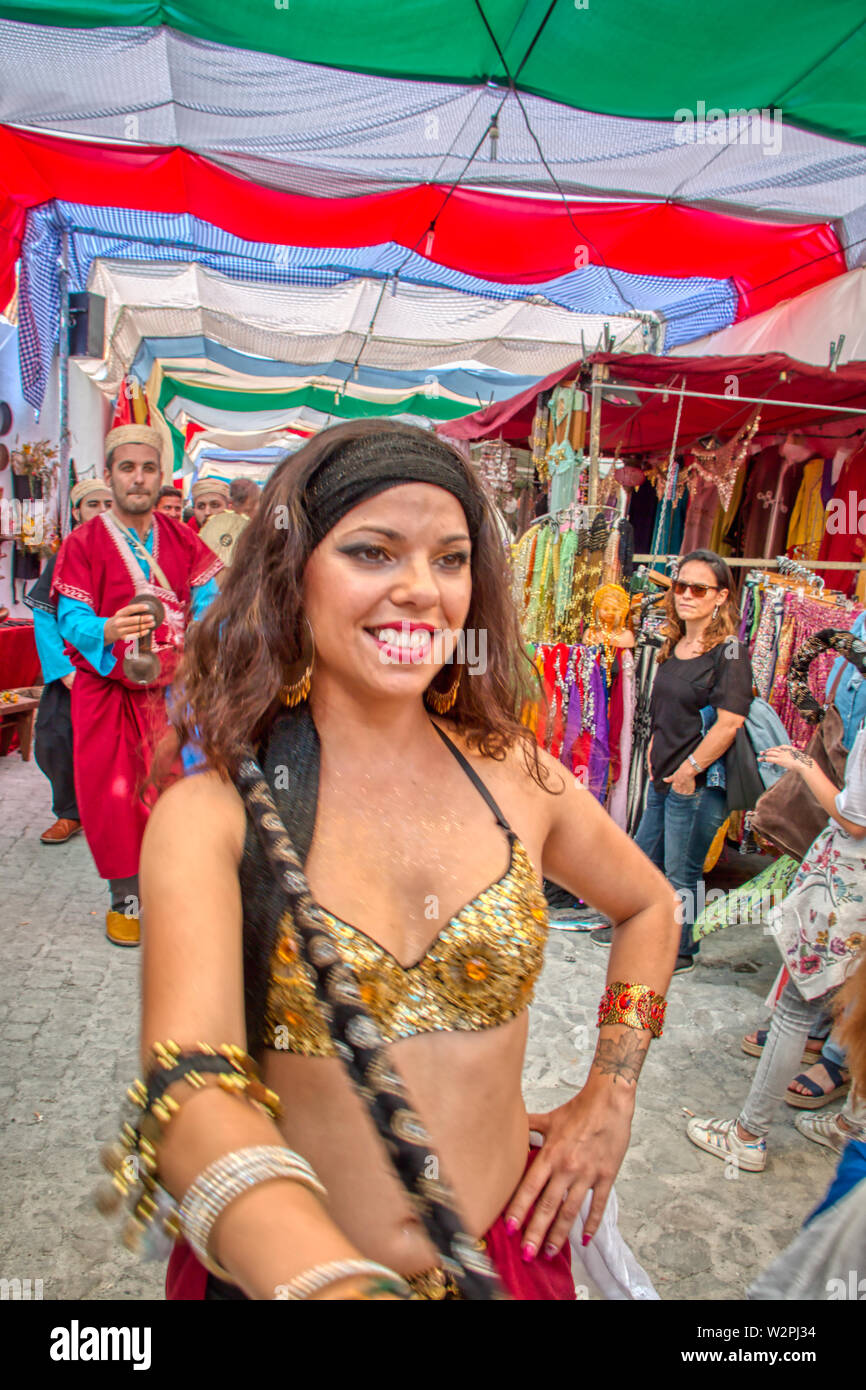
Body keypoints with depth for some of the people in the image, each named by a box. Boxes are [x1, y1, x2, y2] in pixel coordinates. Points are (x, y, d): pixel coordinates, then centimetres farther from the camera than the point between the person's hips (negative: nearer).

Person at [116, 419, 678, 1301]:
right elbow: (192, 1089, -31)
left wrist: (610, 1096, 2)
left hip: (504, 1249, 3)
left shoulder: (519, 776, -8)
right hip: (279, 1269, -2)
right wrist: (341, 1280, -48)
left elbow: (647, 907, 9)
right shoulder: (211, 814, -18)